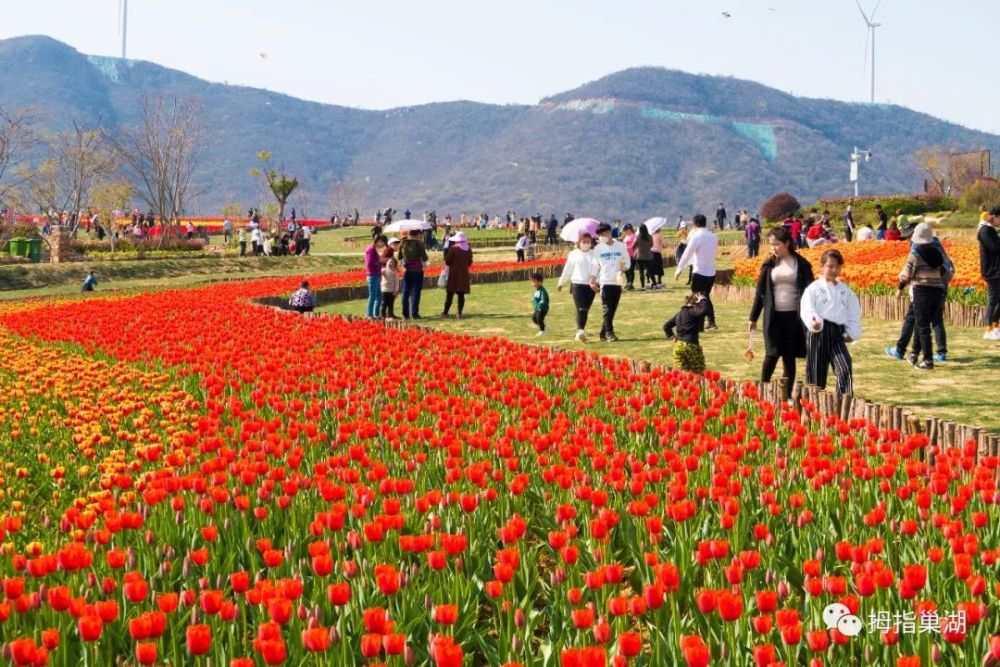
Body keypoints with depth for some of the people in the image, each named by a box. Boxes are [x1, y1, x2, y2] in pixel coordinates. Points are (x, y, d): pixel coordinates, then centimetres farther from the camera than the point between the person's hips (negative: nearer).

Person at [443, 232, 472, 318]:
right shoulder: (469, 250, 4)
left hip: (453, 274, -4)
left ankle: (445, 313, 4)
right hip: (464, 275, 4)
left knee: (449, 294, 1)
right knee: (461, 295, 5)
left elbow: (447, 261, -8)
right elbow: (469, 263, 11)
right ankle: (459, 313, 1)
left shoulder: (453, 248, -11)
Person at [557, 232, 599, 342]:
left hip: (591, 286, 1)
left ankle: (581, 332, 17)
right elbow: (567, 269, 15)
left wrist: (593, 279, -29)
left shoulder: (594, 254, 5)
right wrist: (561, 283, 22)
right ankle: (580, 331, -21)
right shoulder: (574, 254, 8)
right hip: (577, 284, -1)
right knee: (580, 309, -13)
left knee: (586, 310, 6)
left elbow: (595, 267, -12)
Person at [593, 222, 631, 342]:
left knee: (612, 309, 5)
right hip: (605, 282, -2)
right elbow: (595, 266, 7)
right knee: (607, 309, -11)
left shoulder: (620, 246, 5)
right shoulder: (598, 248, 3)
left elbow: (628, 262, 12)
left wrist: (624, 266, -10)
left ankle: (603, 333, 14)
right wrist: (595, 281, 0)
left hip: (617, 282, 2)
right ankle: (609, 333, -13)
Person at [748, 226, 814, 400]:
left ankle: (787, 395, 11)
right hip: (773, 316, 1)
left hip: (794, 315, -1)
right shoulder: (769, 265, 6)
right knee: (772, 354, -10)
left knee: (789, 356, 3)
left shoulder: (801, 264, 0)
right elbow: (760, 292, 10)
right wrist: (753, 318, 10)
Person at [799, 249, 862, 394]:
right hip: (818, 333, -3)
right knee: (816, 373, 3)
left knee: (845, 368, -16)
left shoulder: (845, 290, 15)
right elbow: (807, 310, -10)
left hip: (837, 334, 3)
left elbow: (854, 312, 22)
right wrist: (813, 322, -29)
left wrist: (852, 332, 10)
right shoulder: (814, 289, 1)